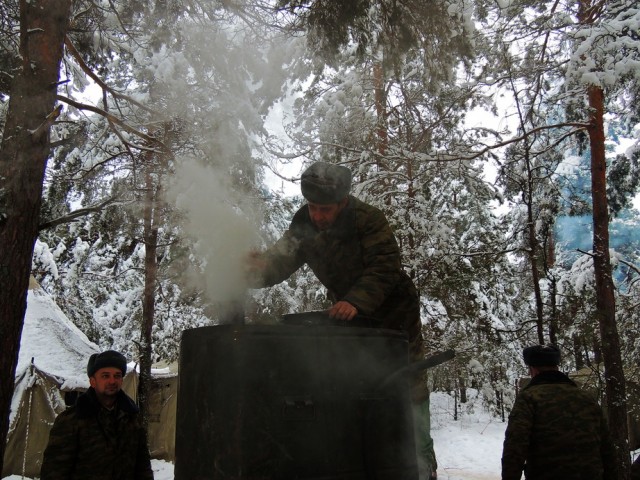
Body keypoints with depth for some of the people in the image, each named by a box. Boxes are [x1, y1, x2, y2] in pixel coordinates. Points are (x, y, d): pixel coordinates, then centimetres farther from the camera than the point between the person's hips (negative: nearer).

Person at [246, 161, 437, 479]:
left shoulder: (367, 219, -27)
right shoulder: (304, 224, -12)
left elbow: (385, 267, -34)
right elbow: (280, 260, -17)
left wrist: (356, 301, -50)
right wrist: (258, 267, -41)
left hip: (393, 311, -5)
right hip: (348, 312, 6)